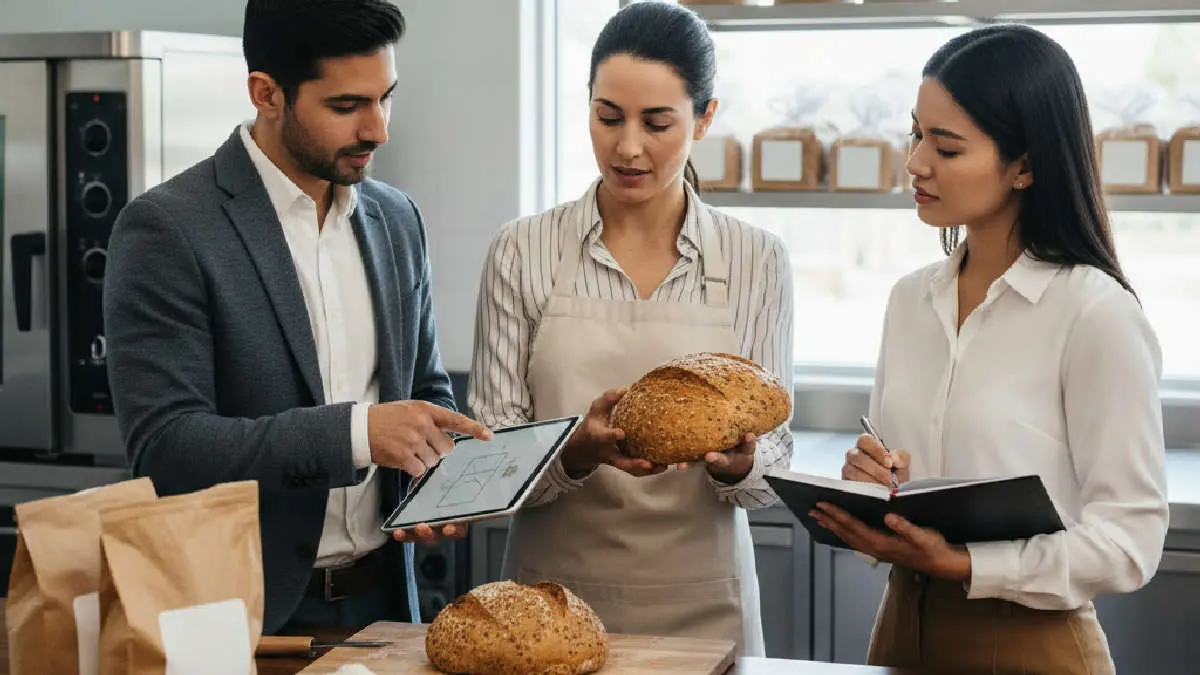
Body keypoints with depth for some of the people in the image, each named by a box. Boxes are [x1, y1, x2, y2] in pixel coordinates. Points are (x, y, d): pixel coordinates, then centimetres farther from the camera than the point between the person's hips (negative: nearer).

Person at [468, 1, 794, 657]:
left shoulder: (757, 261, -2)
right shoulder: (523, 251, -3)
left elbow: (773, 460, 1)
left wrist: (737, 461, -21)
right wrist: (580, 450, -24)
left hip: (700, 603, 1)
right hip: (553, 596, 0)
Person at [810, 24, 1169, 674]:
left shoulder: (1096, 315, -15)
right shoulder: (910, 300, 5)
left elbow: (1129, 537, -16)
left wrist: (963, 566, -25)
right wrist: (865, 481, -6)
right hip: (902, 622, 6)